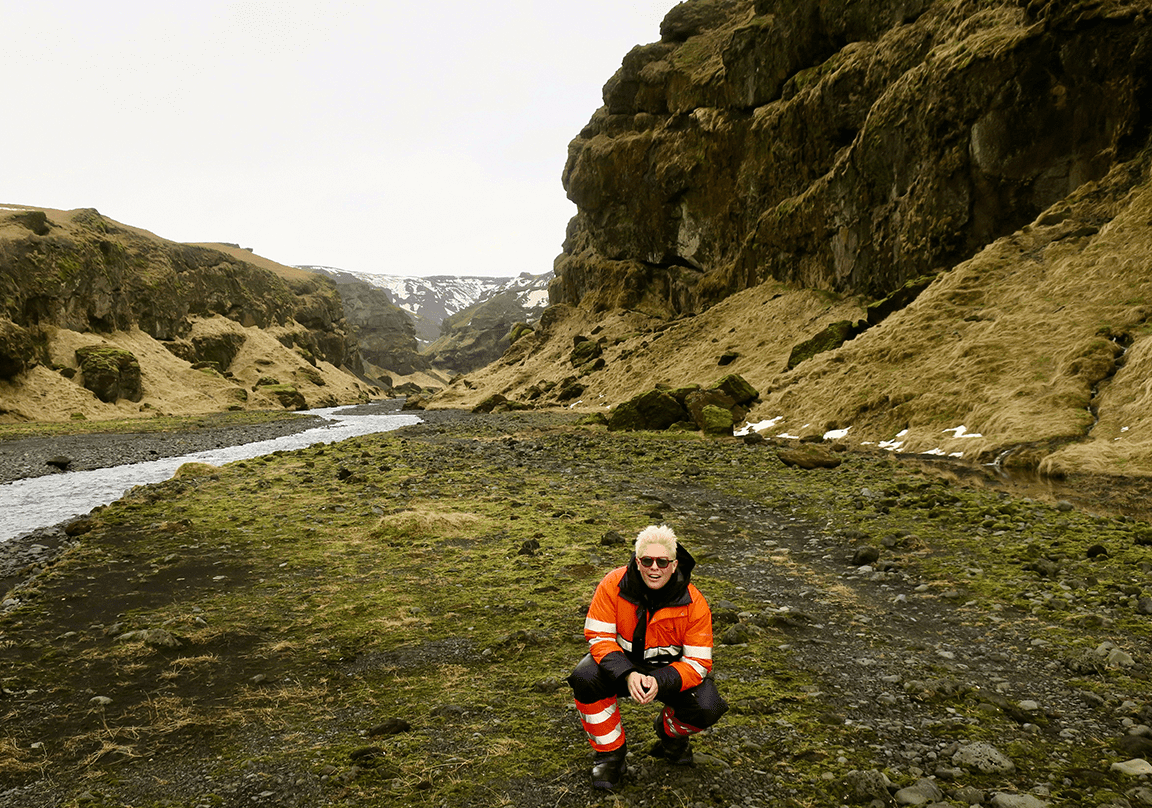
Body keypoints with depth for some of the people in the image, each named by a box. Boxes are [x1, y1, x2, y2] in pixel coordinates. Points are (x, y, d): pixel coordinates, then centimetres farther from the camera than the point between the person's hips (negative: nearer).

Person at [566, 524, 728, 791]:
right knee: (585, 679, -30)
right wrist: (628, 674, -35)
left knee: (707, 708, -26)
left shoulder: (693, 603, -21)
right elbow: (599, 636, -18)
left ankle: (670, 731, 13)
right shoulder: (614, 585, -21)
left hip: (670, 669, 0)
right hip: (621, 661, 0)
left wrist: (660, 682, -36)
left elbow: (698, 663, -18)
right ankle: (611, 753, -5)